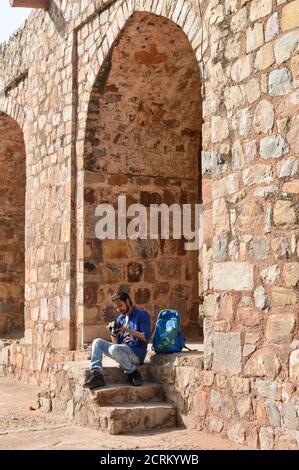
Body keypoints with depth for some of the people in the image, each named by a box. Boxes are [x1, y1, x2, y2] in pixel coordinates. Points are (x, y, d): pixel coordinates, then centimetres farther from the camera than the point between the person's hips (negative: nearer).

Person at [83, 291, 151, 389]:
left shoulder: (142, 314, -2)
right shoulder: (120, 318, 18)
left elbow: (146, 338, -13)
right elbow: (116, 342, 14)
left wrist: (127, 330, -18)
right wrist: (113, 332, -6)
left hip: (137, 353, -7)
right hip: (121, 350, 7)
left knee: (113, 348, -33)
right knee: (97, 342, -6)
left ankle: (134, 373, -15)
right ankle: (96, 375, -21)